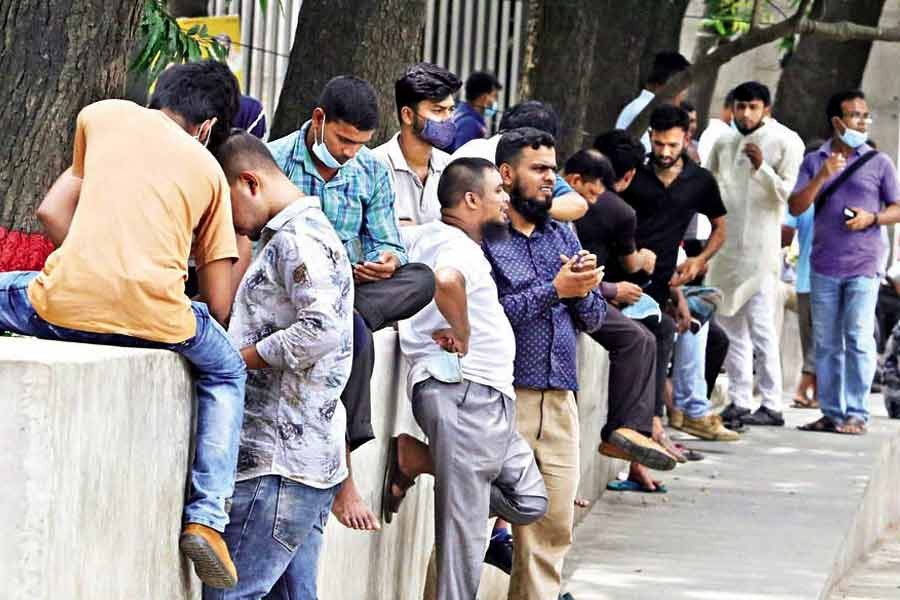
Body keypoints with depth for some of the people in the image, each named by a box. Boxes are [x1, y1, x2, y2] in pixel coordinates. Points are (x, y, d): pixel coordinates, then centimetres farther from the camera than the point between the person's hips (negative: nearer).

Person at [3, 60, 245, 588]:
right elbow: (219, 306, 19)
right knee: (227, 372, 30)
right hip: (155, 317, 0)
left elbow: (52, 211, 25)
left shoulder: (103, 115, 20)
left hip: (64, 304, 0)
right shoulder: (208, 169, 20)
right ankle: (207, 518, 15)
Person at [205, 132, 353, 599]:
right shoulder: (296, 234, 22)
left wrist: (239, 358, -14)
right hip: (309, 457, 11)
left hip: (280, 461, -11)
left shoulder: (298, 238, -11)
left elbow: (321, 329, -24)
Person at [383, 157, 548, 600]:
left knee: (529, 501, 14)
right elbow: (446, 281, -37)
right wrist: (462, 335, -20)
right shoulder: (459, 247, -14)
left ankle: (418, 458, 11)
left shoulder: (429, 237, 16)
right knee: (463, 526, -9)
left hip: (486, 397, 10)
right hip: (464, 392, -10)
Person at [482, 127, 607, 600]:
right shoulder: (481, 237, -4)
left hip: (560, 399, 7)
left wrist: (582, 290, -5)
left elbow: (594, 318, 17)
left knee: (554, 527, 7)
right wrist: (554, 290, -14)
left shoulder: (563, 236, 17)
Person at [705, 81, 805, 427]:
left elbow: (790, 194, -12)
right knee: (730, 325, 8)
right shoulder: (724, 143, 14)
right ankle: (739, 401, 13)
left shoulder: (786, 142, -5)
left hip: (760, 246, -7)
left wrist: (762, 168, -24)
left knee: (761, 327, -11)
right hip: (725, 244, 7)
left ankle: (771, 406, -10)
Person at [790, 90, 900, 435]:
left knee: (858, 339, -9)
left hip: (863, 266, -3)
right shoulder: (814, 162, 9)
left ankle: (856, 414, -7)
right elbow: (795, 207, 2)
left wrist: (872, 218, -12)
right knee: (826, 342, 6)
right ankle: (831, 412, 12)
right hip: (823, 265, 3)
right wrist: (822, 177, -11)